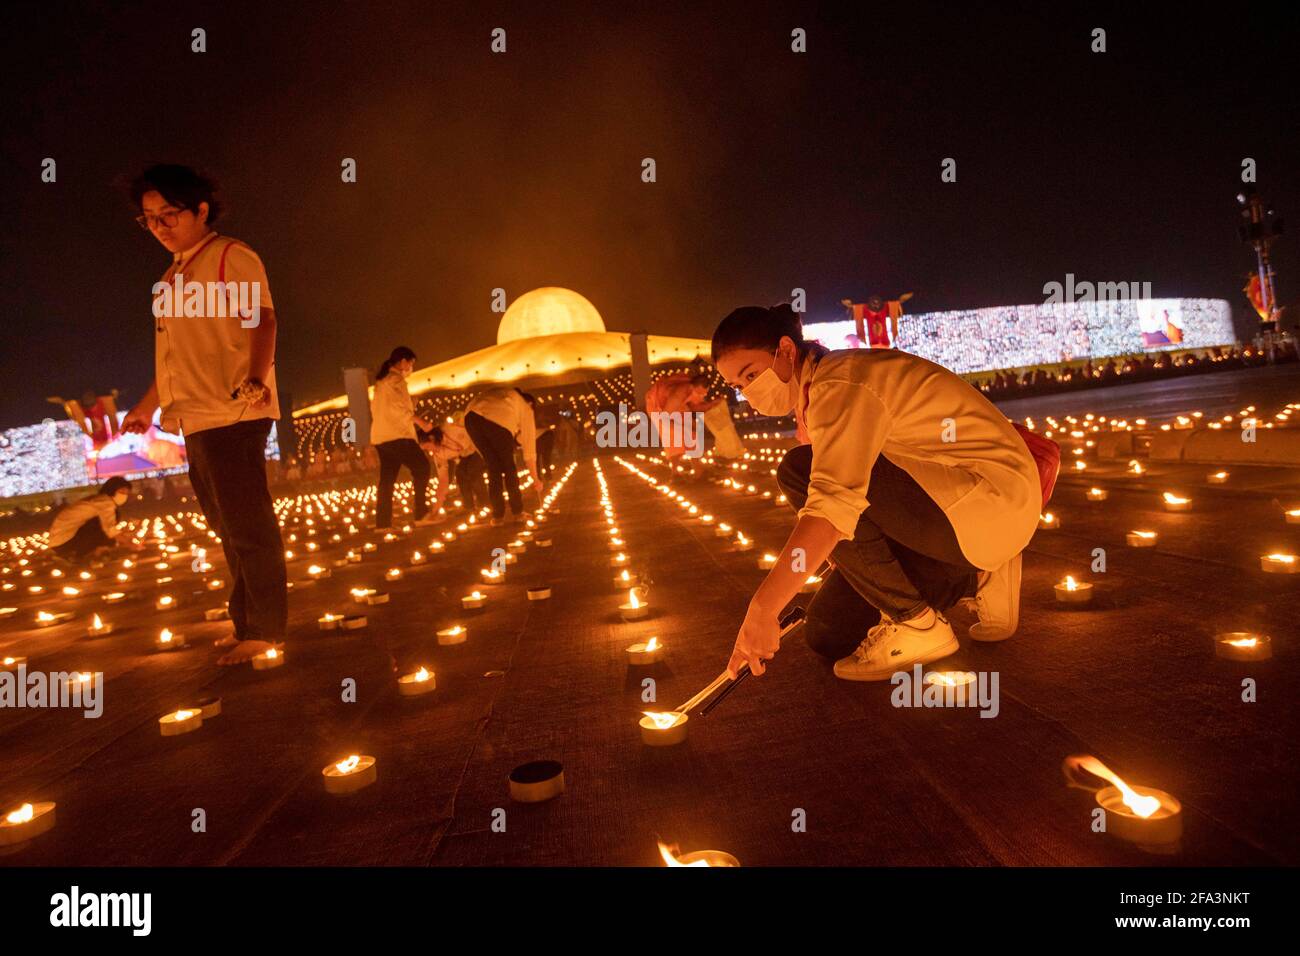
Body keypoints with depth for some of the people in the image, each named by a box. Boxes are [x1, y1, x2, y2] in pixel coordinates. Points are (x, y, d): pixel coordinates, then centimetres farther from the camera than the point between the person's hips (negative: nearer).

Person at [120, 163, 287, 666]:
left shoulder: (231, 256, -2)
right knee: (228, 527, 13)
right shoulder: (173, 276, 23)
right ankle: (245, 622, 23)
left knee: (247, 524, -7)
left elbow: (261, 319, -16)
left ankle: (263, 629, 1)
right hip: (194, 418, 9)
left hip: (232, 414, -9)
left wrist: (255, 379, -32)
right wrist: (148, 404, 29)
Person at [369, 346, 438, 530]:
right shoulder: (395, 378, -6)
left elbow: (375, 408, 24)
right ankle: (421, 514, -8)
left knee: (387, 478, 7)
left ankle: (383, 522, 4)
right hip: (396, 435, -9)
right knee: (421, 467, -4)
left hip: (381, 436, 9)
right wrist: (420, 421, -20)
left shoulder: (381, 380, 22)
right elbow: (396, 405, -20)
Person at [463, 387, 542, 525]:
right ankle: (517, 511, 22)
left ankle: (497, 515, 18)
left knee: (493, 468, 18)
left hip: (472, 416, 4)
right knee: (508, 467, 17)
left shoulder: (501, 394, 43)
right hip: (499, 420, -4)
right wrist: (536, 479, 36)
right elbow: (529, 449, 28)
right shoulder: (526, 409, 28)